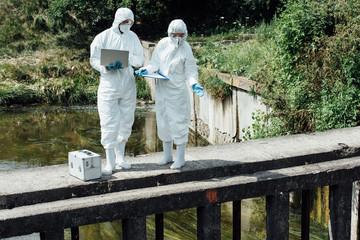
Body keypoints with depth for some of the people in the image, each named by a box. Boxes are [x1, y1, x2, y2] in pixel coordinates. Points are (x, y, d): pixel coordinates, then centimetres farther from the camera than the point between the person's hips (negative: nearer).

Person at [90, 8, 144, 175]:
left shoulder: (132, 37, 7)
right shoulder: (103, 37, -3)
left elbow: (140, 60, 4)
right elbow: (94, 59, -3)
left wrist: (126, 58, -16)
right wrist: (107, 67, -22)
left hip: (128, 85, 4)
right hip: (109, 85, -4)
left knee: (126, 121, 12)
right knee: (110, 123, -6)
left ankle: (120, 156, 28)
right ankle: (110, 163, 0)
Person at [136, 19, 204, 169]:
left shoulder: (186, 49, -9)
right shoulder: (163, 44, 0)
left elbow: (190, 71, -5)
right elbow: (155, 63, 7)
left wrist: (194, 84, -22)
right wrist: (145, 70, -11)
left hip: (177, 91, -5)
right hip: (161, 89, 5)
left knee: (178, 123, -3)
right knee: (163, 122, 13)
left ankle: (180, 159, 9)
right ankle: (167, 156, 27)